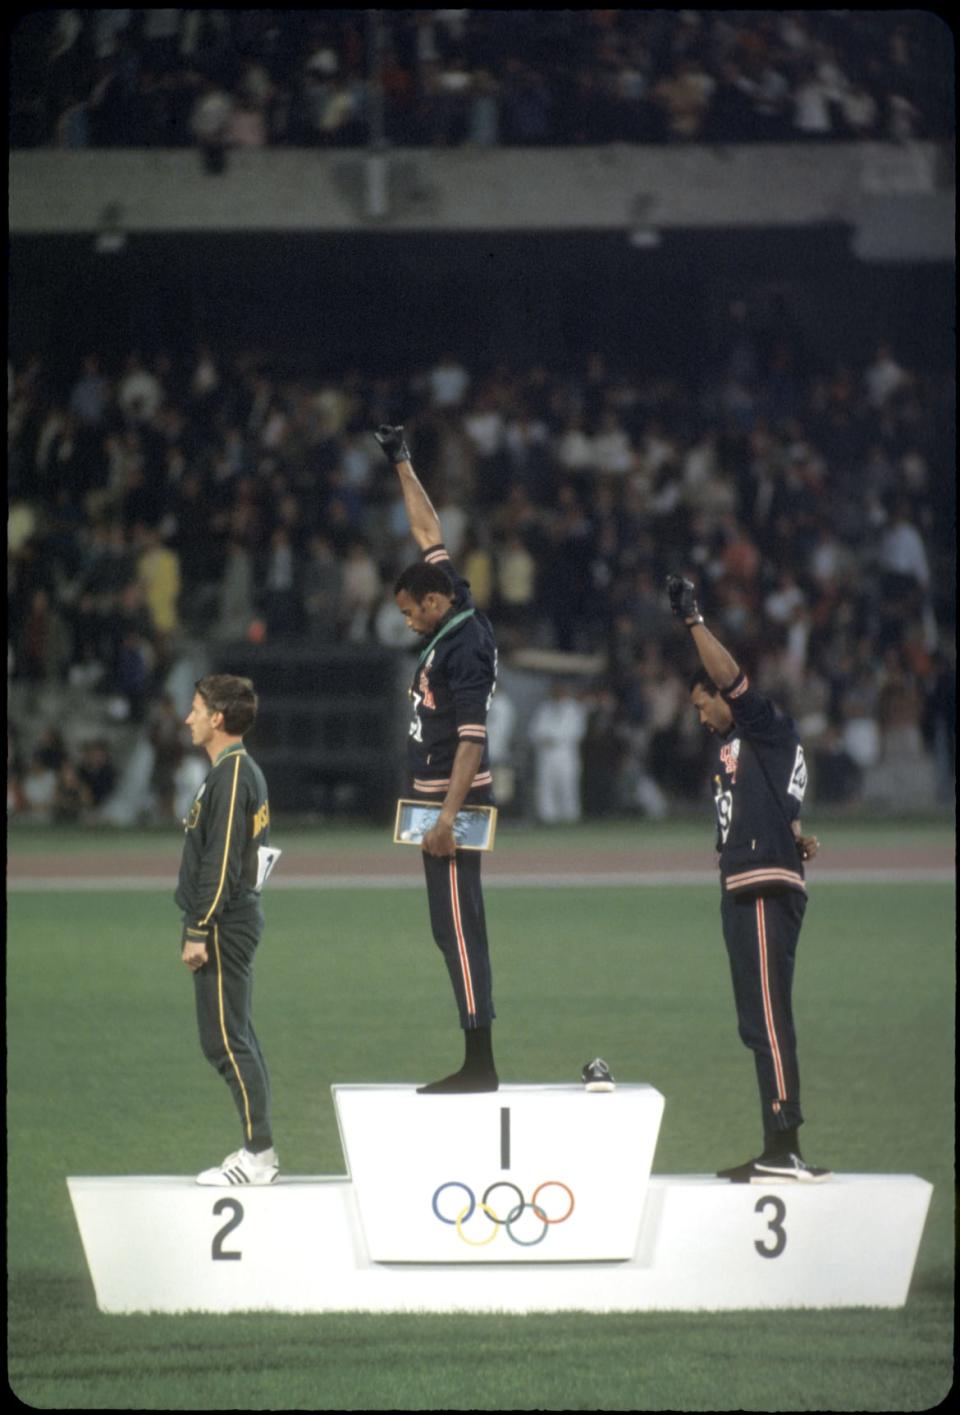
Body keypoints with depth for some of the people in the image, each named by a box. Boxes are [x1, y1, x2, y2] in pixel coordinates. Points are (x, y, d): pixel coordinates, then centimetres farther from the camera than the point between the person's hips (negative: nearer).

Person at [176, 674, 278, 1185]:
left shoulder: (231, 777, -16)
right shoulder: (244, 771, 16)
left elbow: (222, 861, -21)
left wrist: (199, 932, -21)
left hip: (225, 927, -11)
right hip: (238, 923, 11)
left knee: (224, 1041, -9)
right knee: (237, 1039, 14)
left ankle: (258, 1154, -9)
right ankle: (259, 1152, 17)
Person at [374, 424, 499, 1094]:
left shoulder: (465, 649, -15)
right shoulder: (459, 623, 11)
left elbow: (472, 738, -21)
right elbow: (430, 532, 21)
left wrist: (448, 815, -27)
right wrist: (403, 467, 26)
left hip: (456, 797, -10)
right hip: (442, 796, 10)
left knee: (458, 925, -11)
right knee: (451, 927, 7)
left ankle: (481, 1065, -13)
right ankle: (476, 1065, 6)